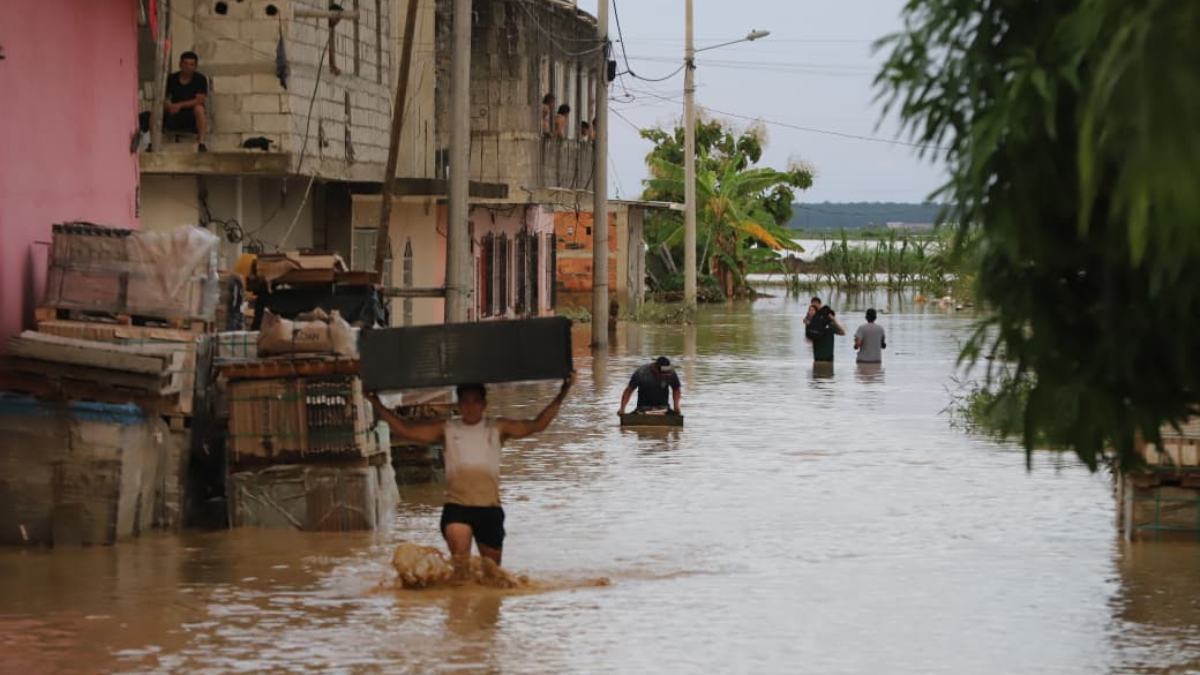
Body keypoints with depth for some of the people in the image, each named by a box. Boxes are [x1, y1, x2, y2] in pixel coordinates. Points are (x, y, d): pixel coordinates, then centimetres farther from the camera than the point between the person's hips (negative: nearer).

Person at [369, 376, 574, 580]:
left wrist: (561, 395, -3)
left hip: (489, 507, 2)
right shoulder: (446, 429, 9)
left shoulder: (497, 429, 9)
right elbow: (404, 430, 7)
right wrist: (378, 405, 0)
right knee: (459, 549, -29)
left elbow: (537, 424, 5)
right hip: (456, 506, -2)